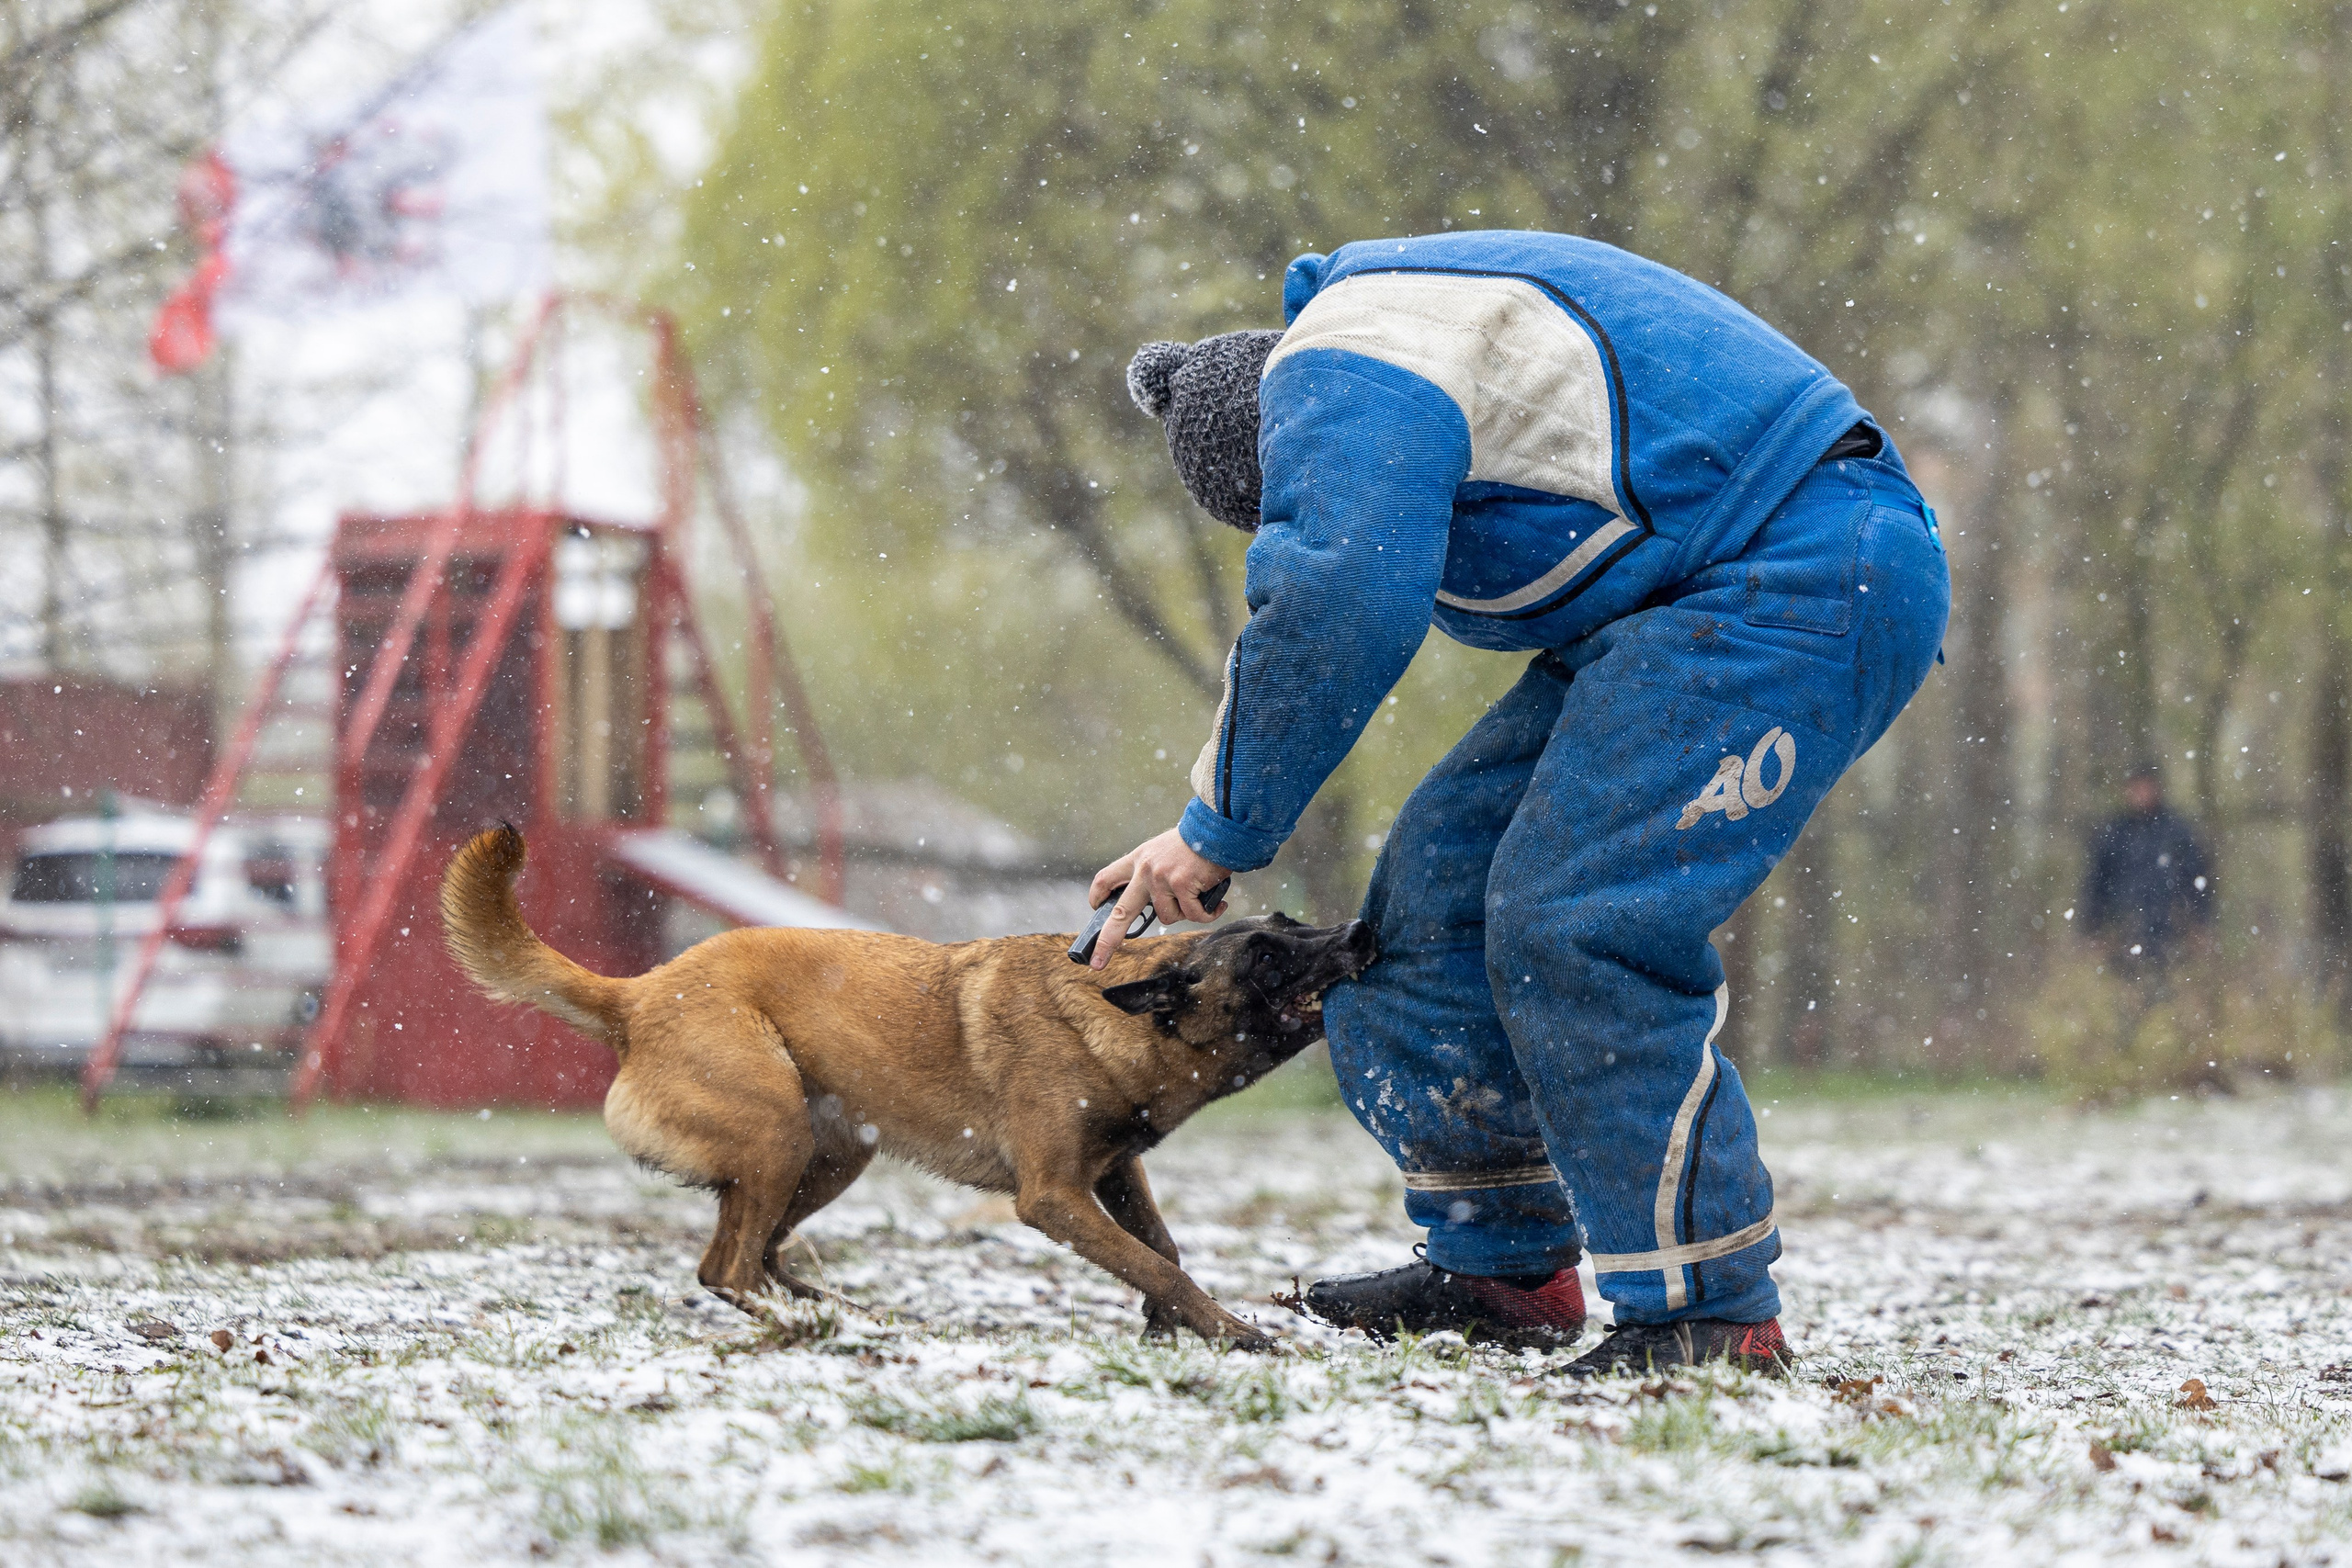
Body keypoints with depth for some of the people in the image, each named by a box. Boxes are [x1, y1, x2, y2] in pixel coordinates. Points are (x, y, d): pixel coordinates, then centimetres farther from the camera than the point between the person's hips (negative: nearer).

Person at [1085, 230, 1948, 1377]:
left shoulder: (1338, 375, -11)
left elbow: (1333, 613, -23)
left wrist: (1221, 830, -14)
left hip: (1802, 583, -11)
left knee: (1572, 918, -19)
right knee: (1451, 871, 10)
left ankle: (1711, 1312, -13)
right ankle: (1500, 1268, 17)